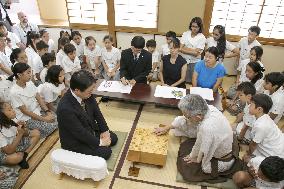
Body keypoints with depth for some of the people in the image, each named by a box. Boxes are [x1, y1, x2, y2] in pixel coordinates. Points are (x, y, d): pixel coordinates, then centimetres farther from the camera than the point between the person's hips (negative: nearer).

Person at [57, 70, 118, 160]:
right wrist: (100, 142, -17)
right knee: (106, 152, -12)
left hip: (90, 129, 7)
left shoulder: (87, 94, -16)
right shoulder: (65, 108, -36)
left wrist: (105, 131, -7)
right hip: (75, 141, -7)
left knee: (113, 138, 7)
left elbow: (97, 112, -2)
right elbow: (80, 133, -28)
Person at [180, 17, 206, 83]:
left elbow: (196, 53, -10)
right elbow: (181, 49, -3)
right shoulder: (185, 34, 5)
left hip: (195, 62, -1)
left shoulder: (202, 38, -3)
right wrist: (192, 50, -10)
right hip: (184, 60, 2)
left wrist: (186, 48, -7)